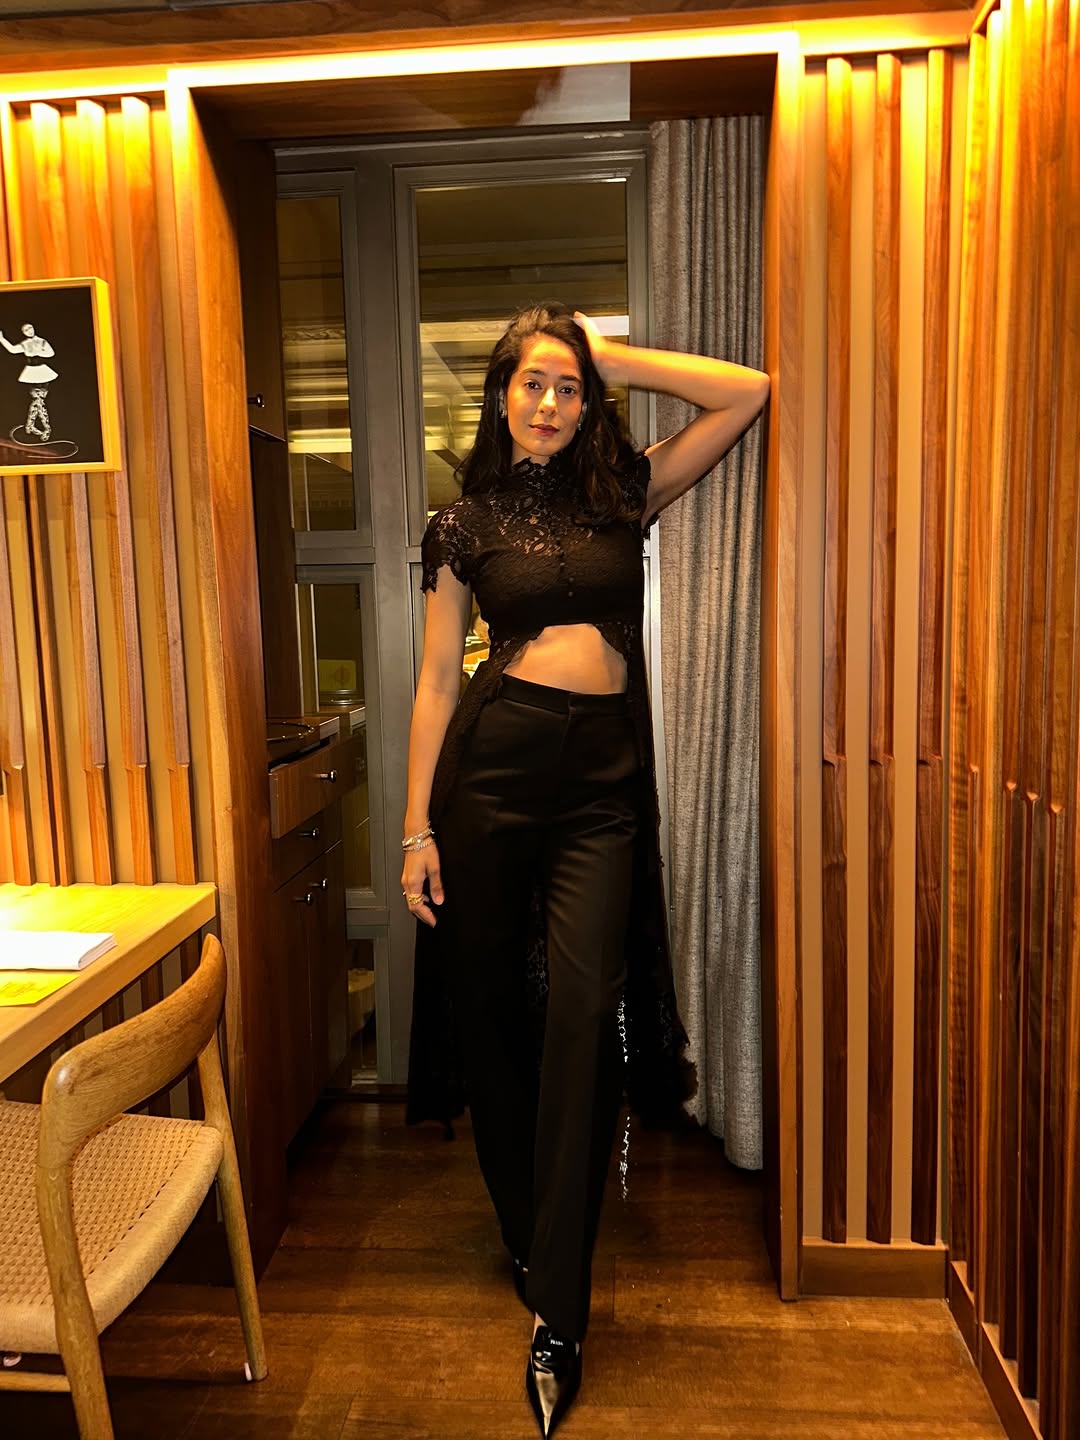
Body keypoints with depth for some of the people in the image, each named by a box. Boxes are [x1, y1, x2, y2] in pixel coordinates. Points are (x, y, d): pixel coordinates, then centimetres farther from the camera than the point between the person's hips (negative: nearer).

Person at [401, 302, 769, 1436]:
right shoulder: (465, 523, 8)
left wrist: (614, 357, 9)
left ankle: (556, 1312, 5)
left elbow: (748, 393, 9)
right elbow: (436, 682, 4)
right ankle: (524, 1234, 33)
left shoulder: (623, 492, 12)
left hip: (603, 782, 0)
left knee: (585, 1017, -7)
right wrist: (417, 828, 0)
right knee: (490, 1011, 9)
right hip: (494, 767, 0)